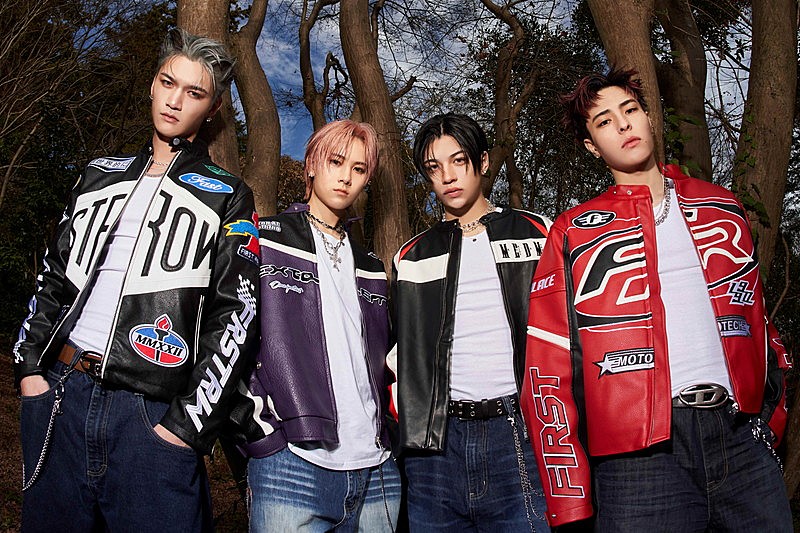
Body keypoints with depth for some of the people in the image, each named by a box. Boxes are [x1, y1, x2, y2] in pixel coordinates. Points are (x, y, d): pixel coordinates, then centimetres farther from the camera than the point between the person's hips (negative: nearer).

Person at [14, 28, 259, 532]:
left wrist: (191, 421, -12)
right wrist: (29, 363, 6)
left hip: (153, 415, -4)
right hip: (57, 396, 5)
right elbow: (54, 277, 18)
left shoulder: (227, 197, 1)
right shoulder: (101, 174, 16)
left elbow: (237, 314, -6)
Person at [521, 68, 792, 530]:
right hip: (641, 452, -3)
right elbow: (549, 366, -2)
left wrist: (772, 418, 10)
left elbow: (758, 319, 21)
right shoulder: (573, 233, 3)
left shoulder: (722, 207, 15)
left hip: (742, 437, 4)